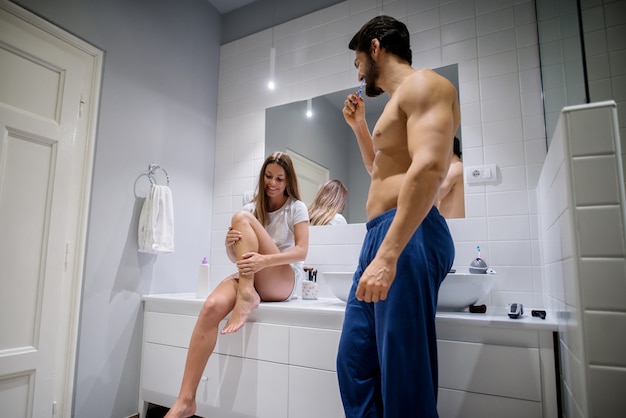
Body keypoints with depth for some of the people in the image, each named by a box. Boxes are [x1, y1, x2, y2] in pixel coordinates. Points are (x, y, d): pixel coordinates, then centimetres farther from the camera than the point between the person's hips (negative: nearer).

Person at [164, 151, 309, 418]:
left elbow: (301, 252, -12)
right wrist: (230, 243, -17)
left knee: (242, 218, -20)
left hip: (284, 282, -4)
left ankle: (247, 296, -25)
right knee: (212, 307, -30)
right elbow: (235, 257, 8)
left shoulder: (296, 207, 2)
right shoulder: (254, 207, 13)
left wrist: (265, 260, -30)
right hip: (251, 278, 4)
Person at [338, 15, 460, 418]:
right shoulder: (400, 101, 27)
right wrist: (360, 127, 30)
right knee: (354, 361, 14)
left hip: (408, 238, -10)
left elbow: (428, 169, -21)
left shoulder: (423, 84, -3)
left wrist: (387, 256, -28)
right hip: (381, 235, 10)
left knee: (403, 377, -2)